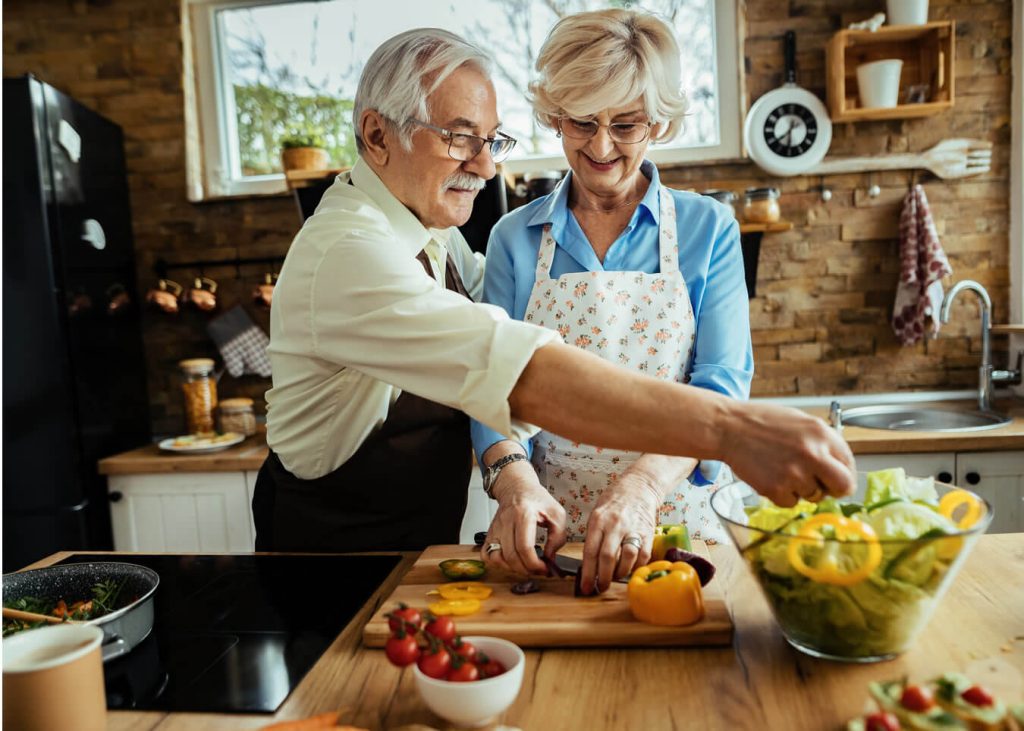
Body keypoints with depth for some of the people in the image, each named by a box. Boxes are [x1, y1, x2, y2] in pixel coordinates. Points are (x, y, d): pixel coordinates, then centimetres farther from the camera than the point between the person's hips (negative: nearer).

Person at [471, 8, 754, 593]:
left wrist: (643, 485, -24)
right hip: (547, 527, 1)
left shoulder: (709, 229, 2)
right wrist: (515, 479, -20)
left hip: (674, 520, 0)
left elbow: (720, 384, -7)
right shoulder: (515, 238, 5)